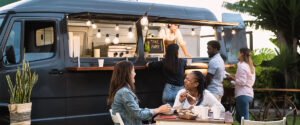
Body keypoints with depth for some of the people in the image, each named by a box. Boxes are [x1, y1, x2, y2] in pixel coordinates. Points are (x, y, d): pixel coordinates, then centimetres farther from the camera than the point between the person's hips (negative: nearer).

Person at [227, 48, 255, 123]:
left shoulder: (241, 66, -11)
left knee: (244, 119, -8)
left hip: (243, 95, -10)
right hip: (249, 94, 10)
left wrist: (232, 78, -4)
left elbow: (242, 82, -17)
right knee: (238, 118, 16)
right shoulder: (251, 66, 16)